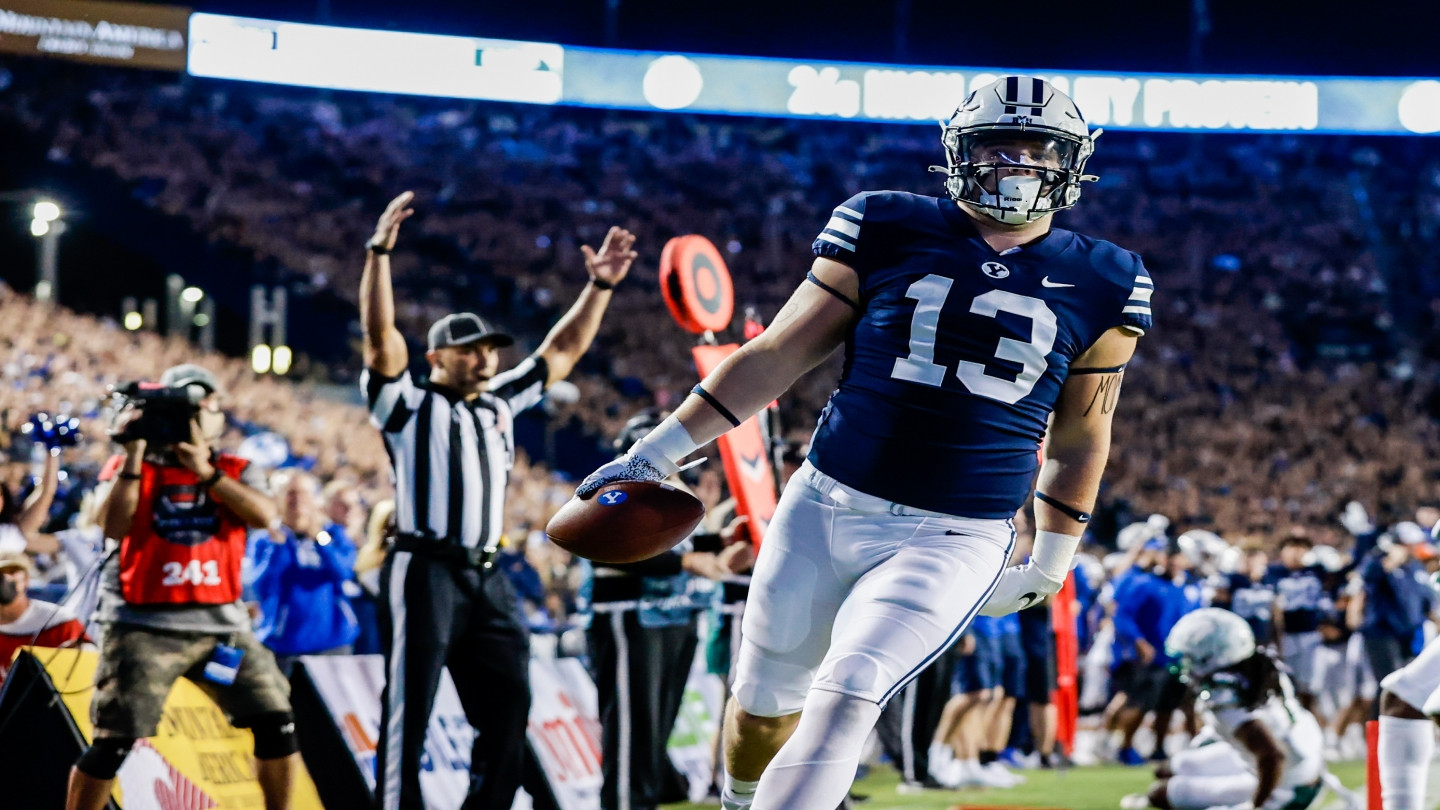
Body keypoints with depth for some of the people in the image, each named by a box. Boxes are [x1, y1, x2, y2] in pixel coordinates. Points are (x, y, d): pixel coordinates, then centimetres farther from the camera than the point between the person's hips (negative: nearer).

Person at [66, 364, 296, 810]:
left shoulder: (235, 471, 11)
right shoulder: (135, 469, 6)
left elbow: (265, 516, -9)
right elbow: (113, 527, -10)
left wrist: (205, 472, -15)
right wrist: (134, 455, -12)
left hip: (220, 625, 3)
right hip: (145, 626, -2)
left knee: (276, 722, -3)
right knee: (113, 742, -8)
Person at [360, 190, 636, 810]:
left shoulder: (500, 404, 20)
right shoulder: (407, 405, 2)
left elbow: (562, 351, 24)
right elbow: (379, 334, -12)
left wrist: (600, 286, 15)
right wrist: (379, 252, -23)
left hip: (485, 577, 7)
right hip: (425, 573, -7)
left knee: (508, 710, 5)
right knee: (408, 716, -7)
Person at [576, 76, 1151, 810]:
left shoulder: (1101, 288, 3)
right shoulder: (887, 233, 1)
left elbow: (1077, 440, 15)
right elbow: (777, 356, 5)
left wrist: (1052, 562, 19)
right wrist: (658, 451, 3)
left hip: (956, 539, -1)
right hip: (826, 507, 1)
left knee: (846, 697, -20)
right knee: (765, 702, 12)